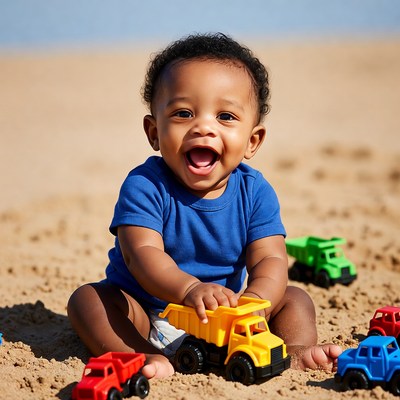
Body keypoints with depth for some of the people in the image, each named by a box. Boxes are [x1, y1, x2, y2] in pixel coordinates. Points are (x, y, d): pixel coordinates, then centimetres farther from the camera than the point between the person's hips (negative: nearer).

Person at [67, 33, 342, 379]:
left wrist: (253, 302, -42)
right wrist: (189, 289, -53)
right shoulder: (145, 186, -19)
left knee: (294, 298, -5)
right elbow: (143, 254, -31)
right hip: (145, 315, -2)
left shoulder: (255, 192, -10)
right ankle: (143, 357, -42)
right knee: (87, 297, -25)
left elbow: (269, 260, -17)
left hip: (221, 322, 3)